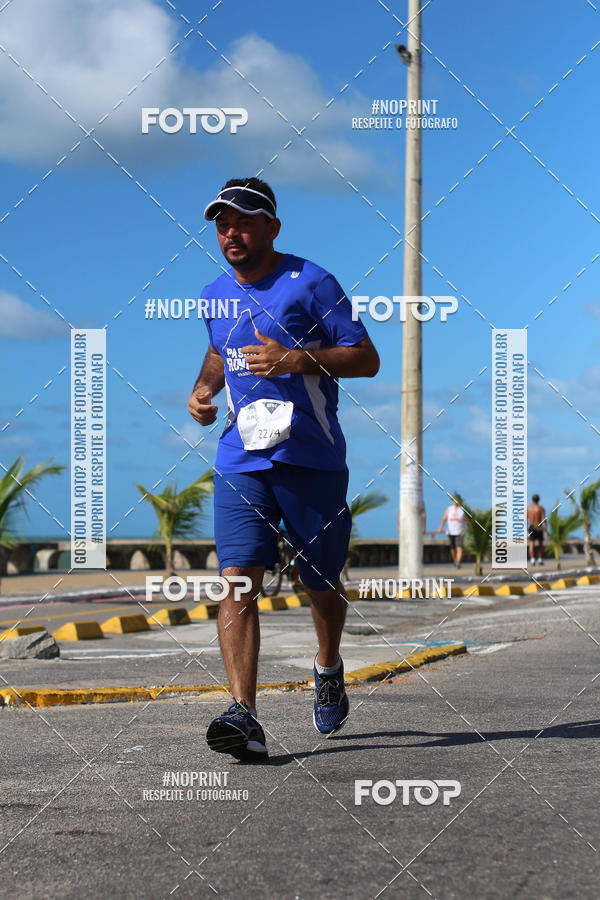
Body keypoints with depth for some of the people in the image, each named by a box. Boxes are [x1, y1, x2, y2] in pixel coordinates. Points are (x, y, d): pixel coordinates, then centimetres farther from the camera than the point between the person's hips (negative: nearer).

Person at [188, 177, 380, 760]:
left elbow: (367, 359, -8)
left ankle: (328, 669, 41)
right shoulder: (215, 295, 12)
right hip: (241, 459, 3)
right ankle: (243, 715, -21)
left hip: (312, 459, -3)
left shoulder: (309, 283, -6)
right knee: (237, 579, -15)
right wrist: (203, 388, 12)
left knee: (322, 583, 10)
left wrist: (294, 359, -21)